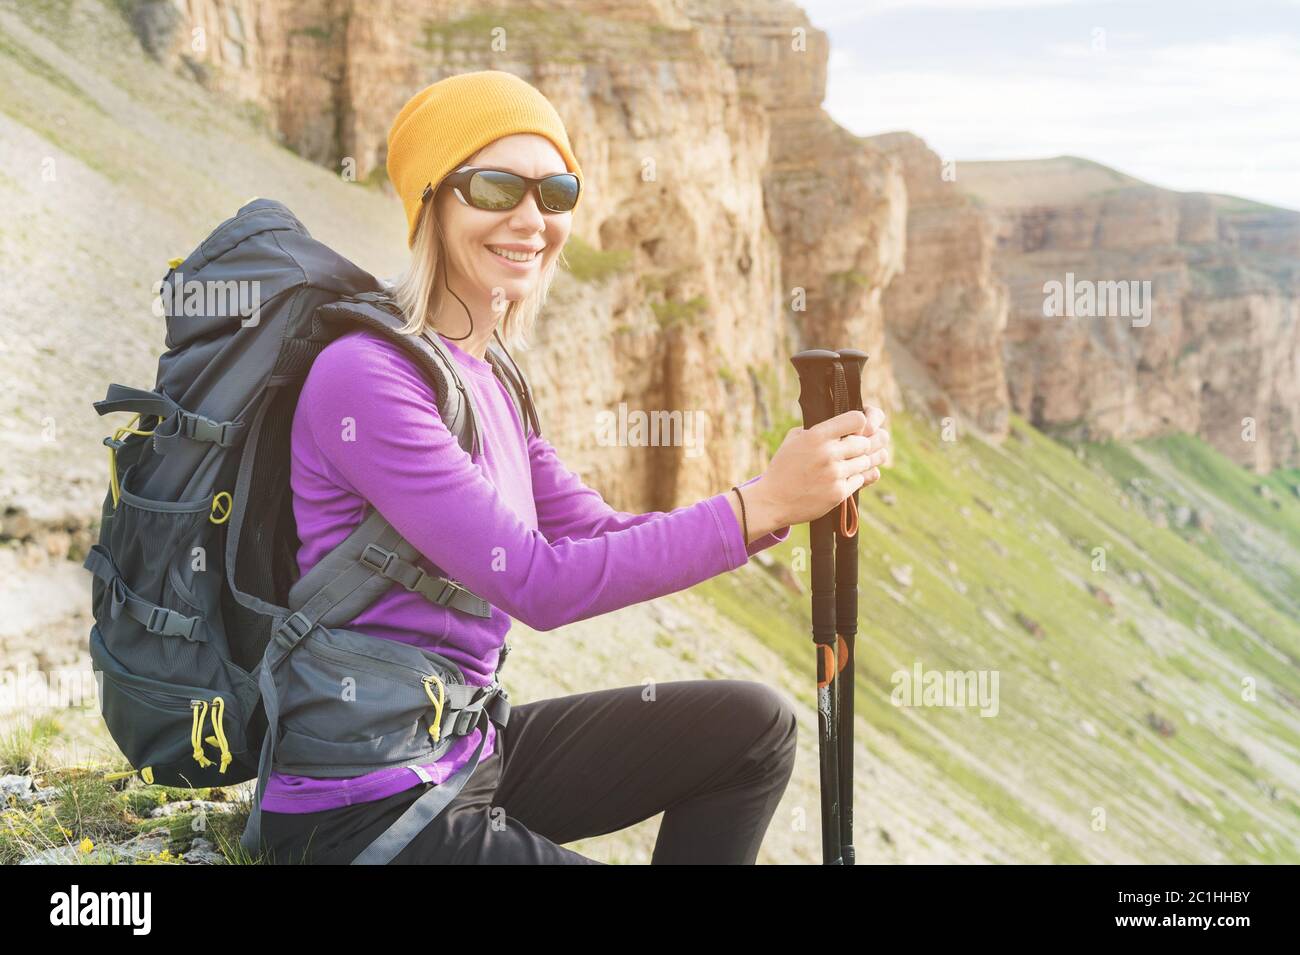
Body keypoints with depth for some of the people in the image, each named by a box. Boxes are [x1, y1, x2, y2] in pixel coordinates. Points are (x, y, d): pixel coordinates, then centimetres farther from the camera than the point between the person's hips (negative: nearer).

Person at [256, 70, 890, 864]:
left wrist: (789, 493, -8)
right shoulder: (366, 375, -18)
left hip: (469, 753, 8)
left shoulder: (487, 379, 9)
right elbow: (539, 583, -23)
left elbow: (599, 535, 5)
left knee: (751, 726, 8)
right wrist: (760, 503, -24)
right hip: (363, 817, -8)